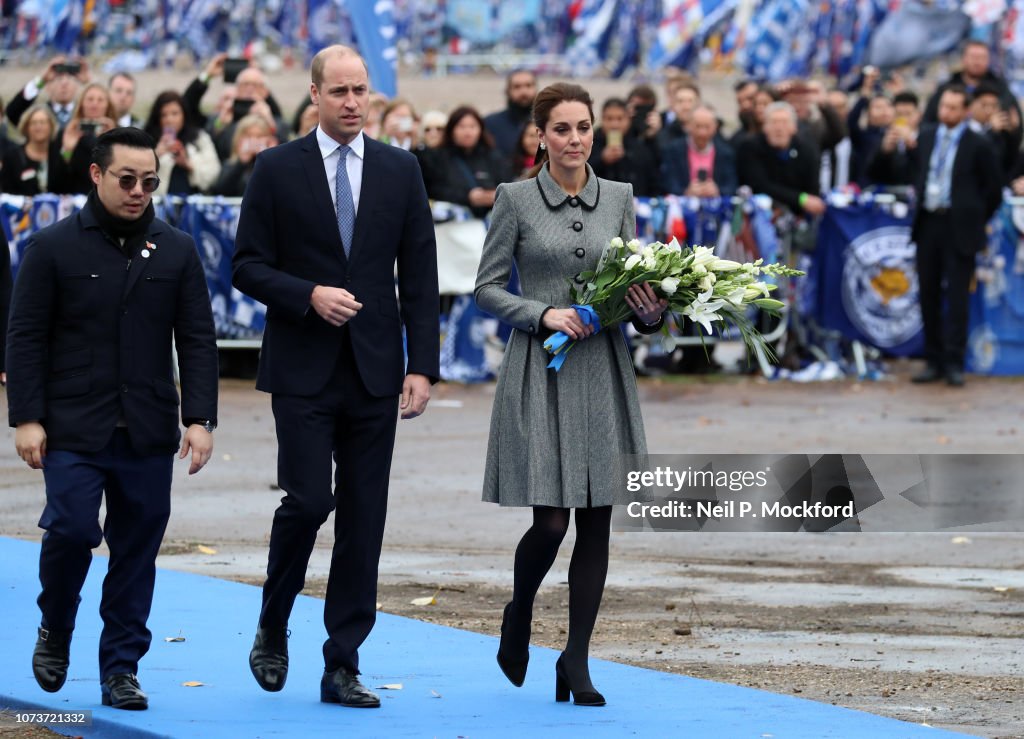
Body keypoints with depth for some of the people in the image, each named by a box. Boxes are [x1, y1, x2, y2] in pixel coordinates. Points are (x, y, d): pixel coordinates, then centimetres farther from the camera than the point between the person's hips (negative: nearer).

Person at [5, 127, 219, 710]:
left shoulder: (177, 251, 8)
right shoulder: (54, 247, 1)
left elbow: (198, 341, 8)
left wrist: (200, 419, -2)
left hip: (148, 434, 3)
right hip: (73, 428, -3)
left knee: (137, 548, 3)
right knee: (72, 529, -12)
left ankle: (121, 670, 12)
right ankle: (55, 630, 15)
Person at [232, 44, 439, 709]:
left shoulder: (401, 170, 8)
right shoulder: (278, 170, 1)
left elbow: (420, 275, 7)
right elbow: (249, 266, 1)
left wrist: (422, 367, 0)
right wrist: (309, 295, -17)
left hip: (374, 372, 3)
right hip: (303, 371, -2)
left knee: (364, 522, 1)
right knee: (308, 500, -12)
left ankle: (343, 667, 6)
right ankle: (273, 628, 14)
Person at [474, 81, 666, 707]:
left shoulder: (619, 197, 8)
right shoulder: (516, 199, -1)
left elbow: (637, 280, 13)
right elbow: (487, 288, 0)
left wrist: (652, 310, -8)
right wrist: (543, 314, -15)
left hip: (603, 371, 3)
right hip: (541, 371, -3)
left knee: (597, 524, 0)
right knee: (551, 520, -9)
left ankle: (577, 661, 8)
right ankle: (519, 619, 21)